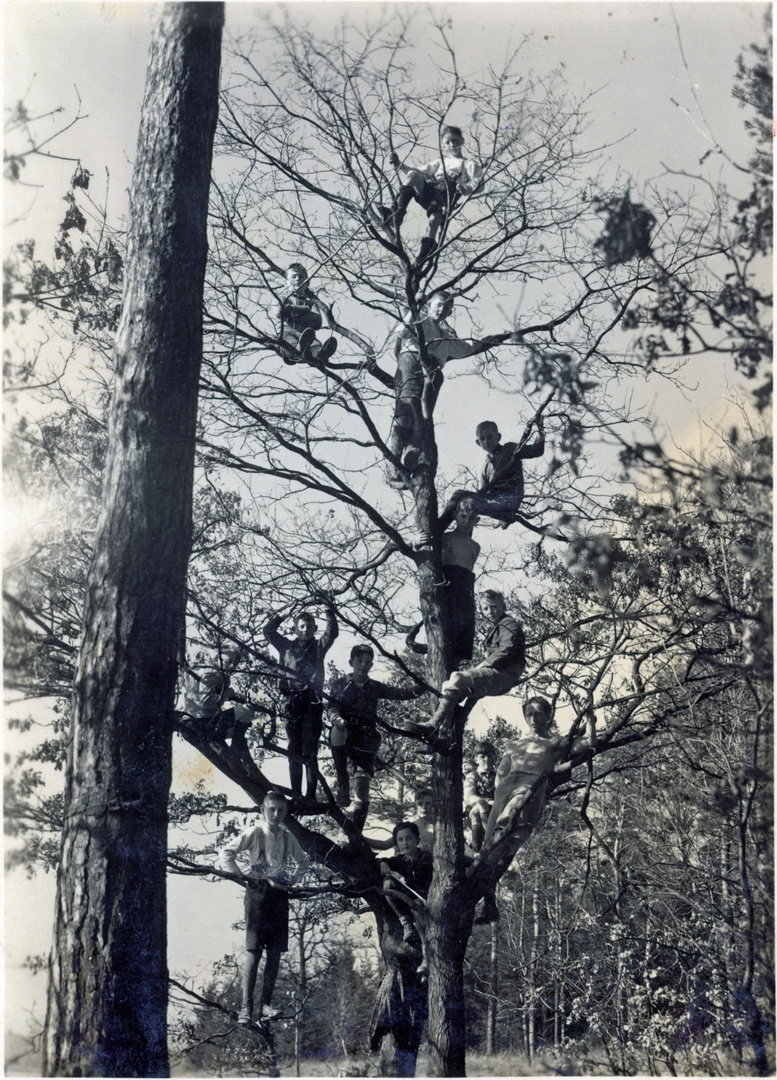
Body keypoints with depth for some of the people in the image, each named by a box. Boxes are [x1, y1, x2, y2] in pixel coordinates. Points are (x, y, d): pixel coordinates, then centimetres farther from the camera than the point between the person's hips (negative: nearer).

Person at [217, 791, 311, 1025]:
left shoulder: (287, 837, 10)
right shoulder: (254, 833, -4)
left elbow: (303, 862, 26)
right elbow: (226, 852, -8)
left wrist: (290, 880, 13)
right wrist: (240, 876, -7)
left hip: (279, 893, 5)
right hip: (258, 891, -5)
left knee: (276, 951, 2)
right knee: (254, 949, -9)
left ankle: (266, 1004, 8)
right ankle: (246, 1006, -8)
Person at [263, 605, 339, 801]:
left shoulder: (319, 646, 12)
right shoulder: (287, 646, 17)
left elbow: (332, 632, -2)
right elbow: (268, 630, 13)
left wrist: (328, 612, -11)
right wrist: (282, 615, 2)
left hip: (312, 702, -2)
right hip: (291, 702, 2)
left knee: (309, 752, -6)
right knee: (294, 751, 3)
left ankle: (311, 795, -4)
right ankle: (295, 794, 6)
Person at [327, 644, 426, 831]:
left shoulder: (375, 687, 18)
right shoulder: (340, 684, 13)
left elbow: (399, 693, 6)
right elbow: (331, 706, -1)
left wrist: (422, 687, -12)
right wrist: (336, 718, -25)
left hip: (365, 740, 2)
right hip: (344, 736, -2)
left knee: (362, 791, -9)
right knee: (338, 731, -38)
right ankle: (342, 785, -29)